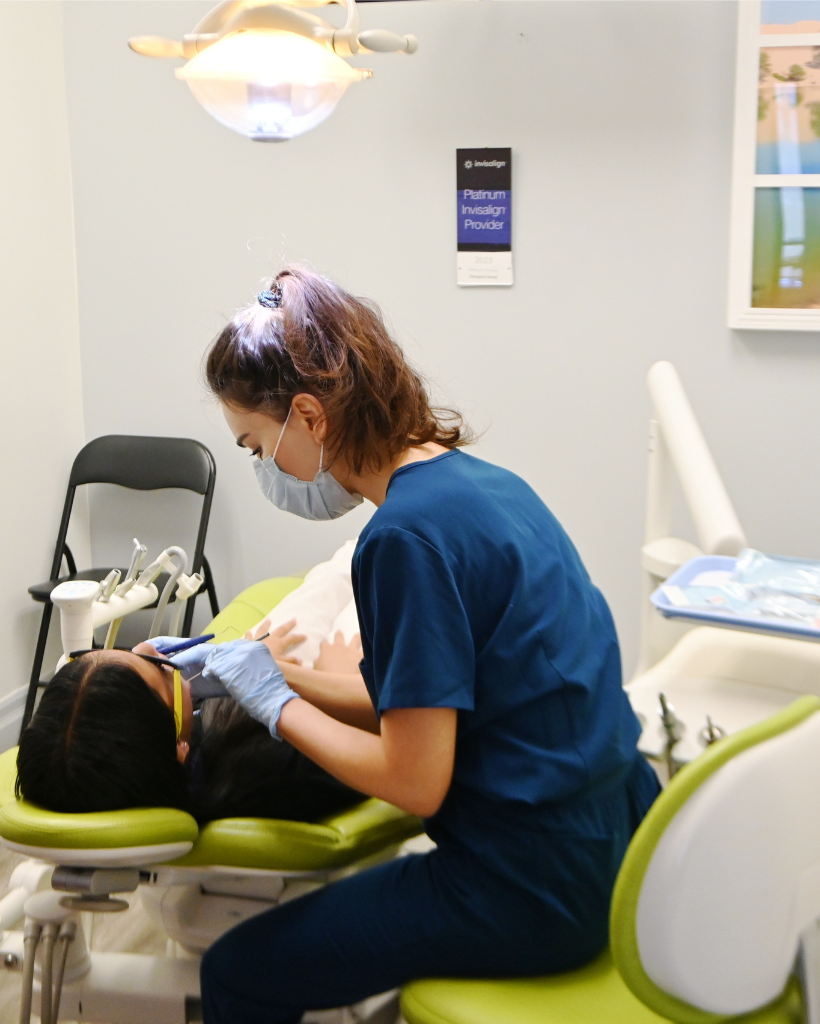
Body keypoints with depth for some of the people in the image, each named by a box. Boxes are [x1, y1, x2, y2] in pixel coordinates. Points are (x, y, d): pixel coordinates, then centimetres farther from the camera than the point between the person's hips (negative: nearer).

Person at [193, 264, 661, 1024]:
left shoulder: (408, 533, -23)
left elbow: (415, 781, -20)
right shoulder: (475, 478, 5)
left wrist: (278, 702, -7)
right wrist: (276, 677, 7)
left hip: (533, 888, -9)